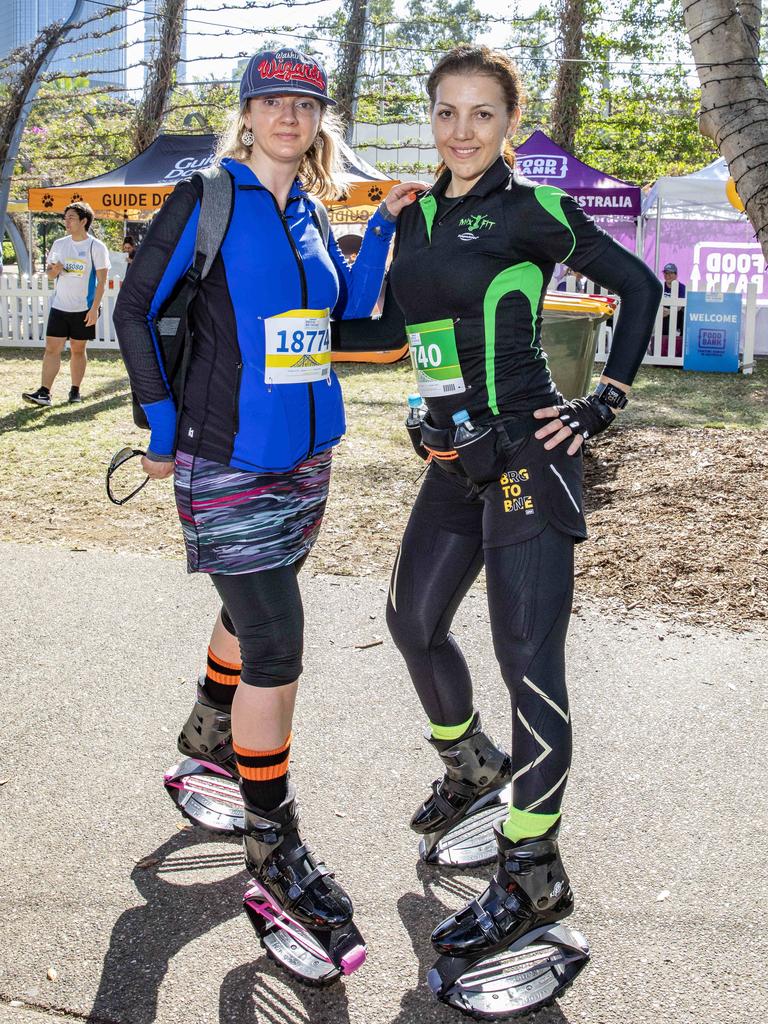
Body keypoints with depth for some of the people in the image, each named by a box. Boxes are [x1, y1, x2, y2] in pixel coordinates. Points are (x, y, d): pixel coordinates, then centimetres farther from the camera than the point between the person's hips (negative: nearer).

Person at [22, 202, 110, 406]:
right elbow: (49, 274, 15)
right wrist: (54, 271, -10)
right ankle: (44, 392, -6)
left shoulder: (96, 247, -5)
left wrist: (94, 308, -13)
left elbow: (102, 280, -7)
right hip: (59, 307, 3)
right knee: (52, 348, -4)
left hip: (84, 309, -3)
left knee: (78, 349, 5)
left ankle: (75, 391, 16)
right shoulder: (59, 244, 8)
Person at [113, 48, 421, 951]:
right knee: (275, 648, -8)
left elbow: (346, 315, 12)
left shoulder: (308, 215, 9)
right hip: (228, 463, -7)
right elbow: (136, 309, -5)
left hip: (304, 459, 7)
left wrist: (383, 229, 3)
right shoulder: (208, 200, -9)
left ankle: (209, 734, 51)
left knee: (254, 605, 23)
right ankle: (273, 852, 7)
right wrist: (163, 429, -7)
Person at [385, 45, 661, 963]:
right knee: (413, 620, 18)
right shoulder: (416, 217, 13)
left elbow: (639, 285, -4)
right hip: (455, 458, 8)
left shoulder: (529, 210, -7)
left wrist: (603, 403, -9)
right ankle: (473, 765, 44)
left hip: (526, 456, -8)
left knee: (527, 661, -6)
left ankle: (533, 880, 6)